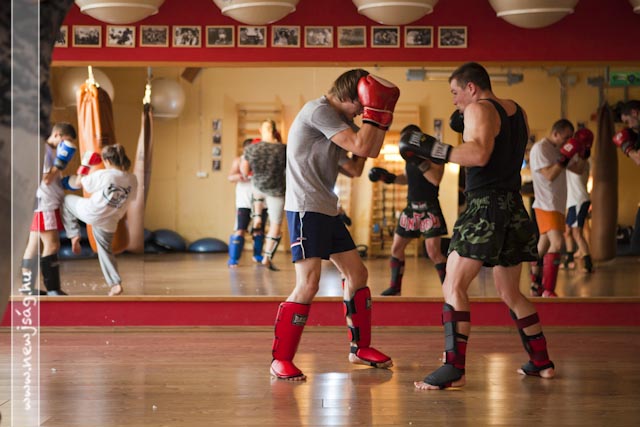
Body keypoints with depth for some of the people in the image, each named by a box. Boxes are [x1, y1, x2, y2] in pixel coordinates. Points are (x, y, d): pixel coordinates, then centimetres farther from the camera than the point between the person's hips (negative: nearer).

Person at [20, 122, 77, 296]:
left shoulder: (51, 151, 16)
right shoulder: (42, 150, -15)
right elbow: (46, 179, -19)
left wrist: (65, 182, 10)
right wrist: (62, 161, -19)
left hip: (48, 205, 10)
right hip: (43, 205, -10)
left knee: (34, 245, 11)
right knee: (52, 244, -11)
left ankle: (27, 286, 16)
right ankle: (53, 289, -10)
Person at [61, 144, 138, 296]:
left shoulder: (103, 175, -17)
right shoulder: (132, 179, -6)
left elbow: (78, 184, -3)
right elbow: (129, 198, 11)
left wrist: (84, 165, 9)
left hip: (91, 212, -4)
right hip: (109, 222, 4)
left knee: (67, 200, 24)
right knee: (106, 251, 23)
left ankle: (74, 235, 20)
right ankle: (115, 284, 17)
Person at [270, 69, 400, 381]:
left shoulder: (337, 119, 16)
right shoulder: (318, 111, -14)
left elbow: (354, 169, 13)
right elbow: (362, 147, -21)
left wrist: (381, 118, 10)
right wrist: (374, 111, -9)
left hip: (327, 210, 10)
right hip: (306, 209, -10)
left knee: (357, 274, 14)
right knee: (308, 284, -16)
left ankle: (360, 348, 28)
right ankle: (280, 360, -8)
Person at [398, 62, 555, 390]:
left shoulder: (479, 109, -8)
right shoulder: (515, 111, 17)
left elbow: (479, 155, -23)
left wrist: (432, 148, -21)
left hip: (485, 207, -9)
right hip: (514, 208, 9)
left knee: (453, 286, -11)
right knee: (511, 294, 21)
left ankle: (454, 369, -19)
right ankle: (541, 362, 26)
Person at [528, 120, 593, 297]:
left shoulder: (560, 149, 14)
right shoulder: (540, 148, -12)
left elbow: (578, 169, 17)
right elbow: (549, 175, -21)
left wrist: (583, 152, 3)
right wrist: (565, 157, -25)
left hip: (558, 205, 10)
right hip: (546, 204, -10)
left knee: (544, 246, 15)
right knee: (557, 243, -22)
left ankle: (536, 288, 24)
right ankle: (548, 291, -24)